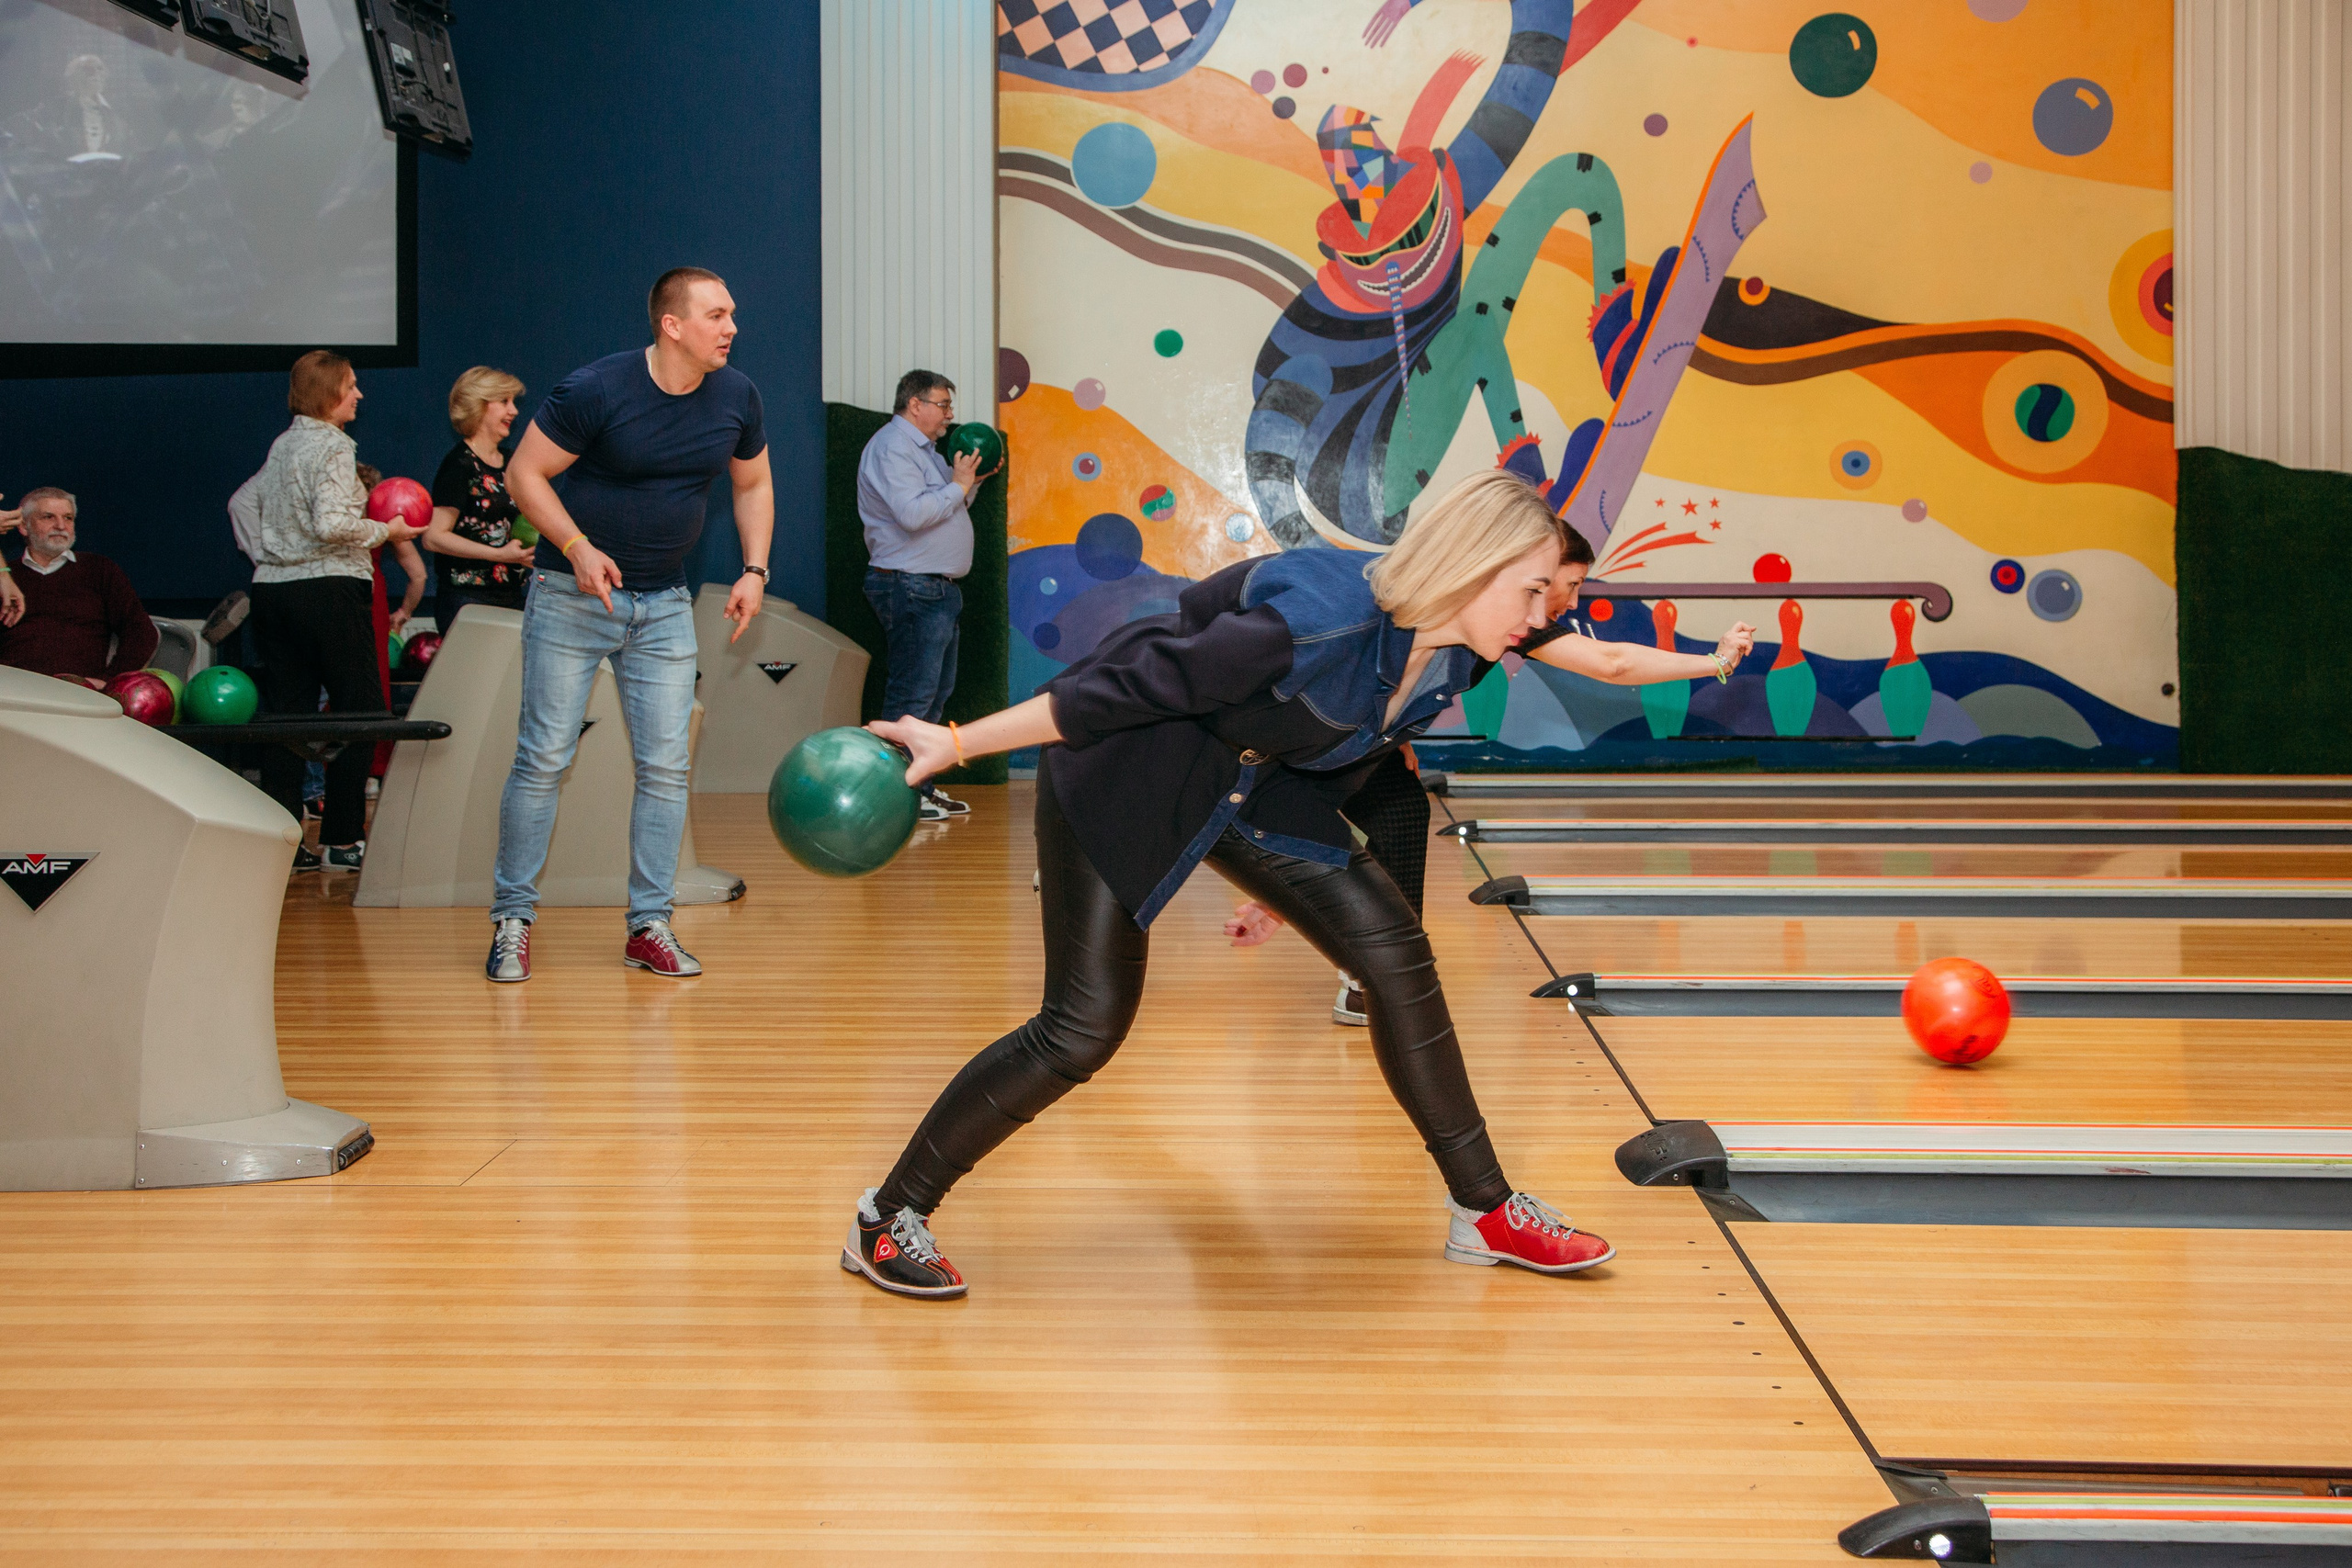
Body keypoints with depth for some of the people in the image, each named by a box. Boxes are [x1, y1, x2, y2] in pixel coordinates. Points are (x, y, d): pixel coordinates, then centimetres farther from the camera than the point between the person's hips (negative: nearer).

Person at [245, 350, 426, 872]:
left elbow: (245, 501, 22)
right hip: (329, 589, -8)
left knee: (287, 712, 7)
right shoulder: (333, 446, -10)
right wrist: (385, 531, -8)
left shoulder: (280, 446, 13)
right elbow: (332, 524, -21)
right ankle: (341, 839, 1)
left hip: (271, 588, 8)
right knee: (359, 710, 2)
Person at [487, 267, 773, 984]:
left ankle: (649, 926, 10)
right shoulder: (594, 389, -17)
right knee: (544, 758, -3)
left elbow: (753, 484, 14)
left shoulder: (735, 396, -2)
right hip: (572, 598, -4)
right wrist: (577, 548, -21)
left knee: (666, 765, 1)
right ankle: (513, 921, 8)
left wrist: (754, 569, 2)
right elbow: (525, 473, -10)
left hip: (665, 605, 5)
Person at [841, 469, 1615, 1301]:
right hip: (1128, 774, -8)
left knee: (1396, 955, 0)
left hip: (1257, 786, 8)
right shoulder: (1319, 623, -35)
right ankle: (888, 1219, 7)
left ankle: (1484, 1211, 13)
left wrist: (1291, 881, 24)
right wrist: (958, 743, -22)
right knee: (1083, 1029, -9)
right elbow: (1127, 683, -28)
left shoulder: (1450, 663, -8)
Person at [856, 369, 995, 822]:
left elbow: (944, 509, 25)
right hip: (910, 587, -11)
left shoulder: (923, 449, 20)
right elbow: (913, 513, -27)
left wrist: (972, 479, 11)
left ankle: (921, 785, 20)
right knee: (912, 694, -10)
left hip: (937, 589, 11)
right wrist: (958, 486, -15)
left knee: (936, 691, 14)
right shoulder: (892, 447, -13)